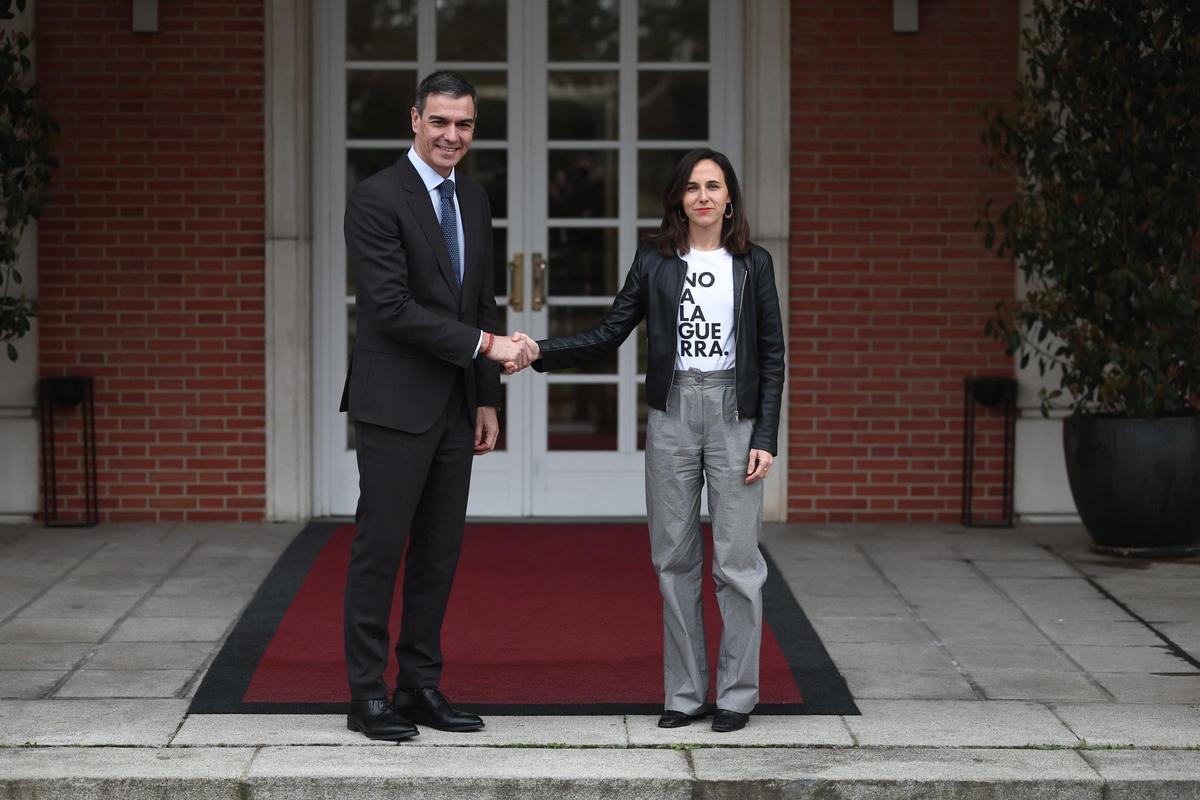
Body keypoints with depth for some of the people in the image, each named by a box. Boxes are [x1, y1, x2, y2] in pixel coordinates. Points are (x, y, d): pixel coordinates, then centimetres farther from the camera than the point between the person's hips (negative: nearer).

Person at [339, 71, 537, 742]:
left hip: (454, 407, 7)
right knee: (380, 549, -2)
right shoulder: (377, 199, -11)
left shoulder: (474, 199, 13)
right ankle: (368, 694, 4)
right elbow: (391, 306, -19)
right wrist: (486, 345, -19)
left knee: (440, 552, 10)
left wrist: (487, 400, 14)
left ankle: (421, 687, 17)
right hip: (395, 403, -7)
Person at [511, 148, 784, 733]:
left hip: (735, 413, -2)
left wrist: (766, 437, -4)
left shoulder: (753, 264, 3)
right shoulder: (654, 262, 6)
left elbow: (771, 355, 3)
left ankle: (737, 694, 6)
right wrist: (540, 352, -9)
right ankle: (684, 691, 12)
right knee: (674, 557, 4)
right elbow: (608, 335, 5)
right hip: (672, 413, 2)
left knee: (737, 560, -3)